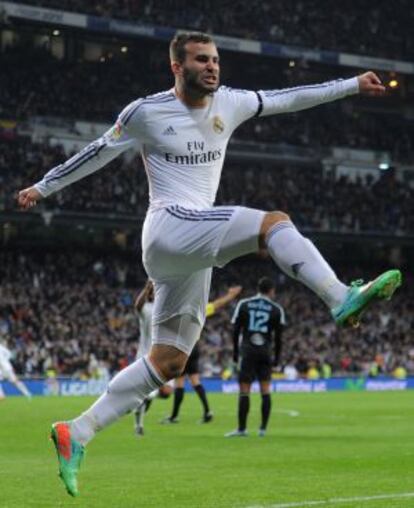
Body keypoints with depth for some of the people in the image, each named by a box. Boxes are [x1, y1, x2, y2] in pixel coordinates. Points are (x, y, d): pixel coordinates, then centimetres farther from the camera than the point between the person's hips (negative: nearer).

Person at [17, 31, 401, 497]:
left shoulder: (228, 104, 12)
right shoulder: (146, 112, -1)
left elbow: (287, 98, 17)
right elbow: (97, 152, 10)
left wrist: (352, 85, 15)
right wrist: (43, 187, 18)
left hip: (194, 252, 7)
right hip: (169, 227, -7)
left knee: (168, 362, 6)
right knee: (274, 223, -24)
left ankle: (76, 433, 9)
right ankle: (342, 300, -39)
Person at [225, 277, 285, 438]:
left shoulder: (243, 305, 6)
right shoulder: (276, 309, 5)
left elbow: (236, 331, 5)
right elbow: (278, 336, 3)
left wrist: (235, 353, 11)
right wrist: (277, 358, 11)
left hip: (248, 352, -1)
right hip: (266, 352, 1)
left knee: (244, 391, -1)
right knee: (265, 390, 8)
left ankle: (242, 429, -1)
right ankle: (263, 428, 6)